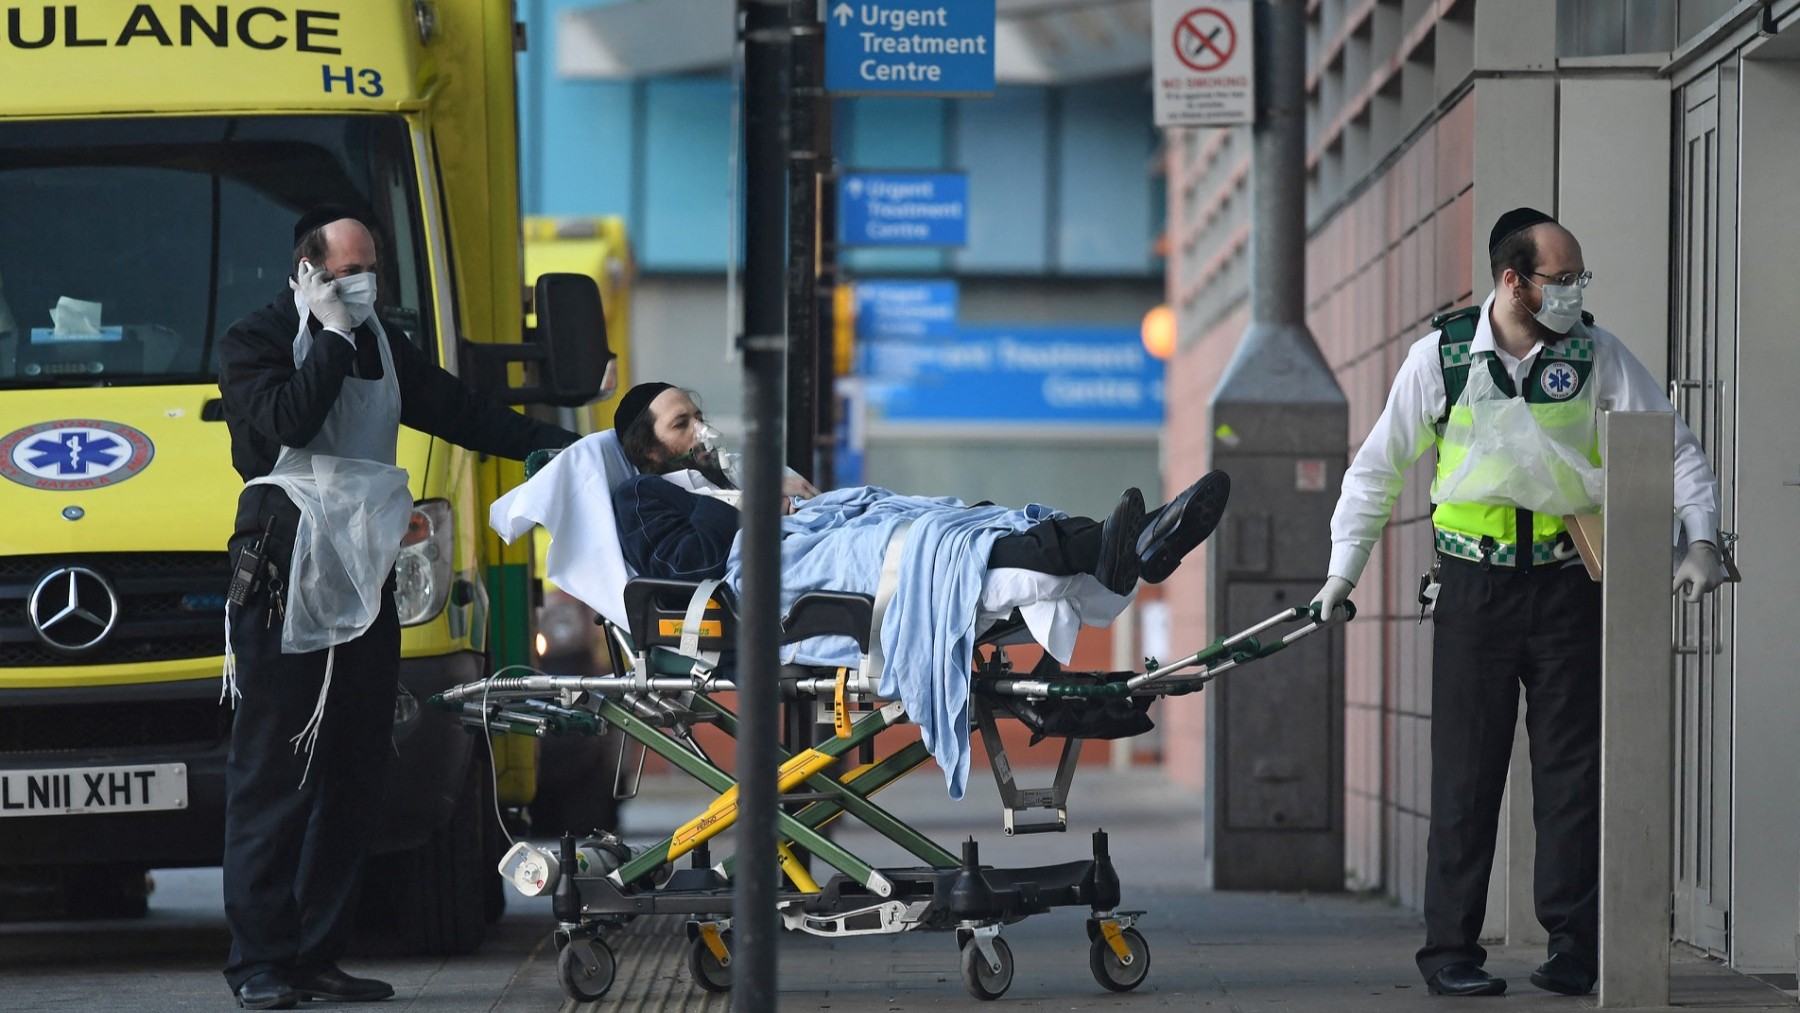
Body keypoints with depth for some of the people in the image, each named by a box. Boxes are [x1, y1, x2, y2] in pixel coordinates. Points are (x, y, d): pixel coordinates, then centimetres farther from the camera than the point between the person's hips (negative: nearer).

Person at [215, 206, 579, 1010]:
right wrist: (334, 339, -10)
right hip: (284, 582, -7)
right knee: (272, 777, -8)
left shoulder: (382, 350, 20)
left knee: (354, 778, 5)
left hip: (364, 580, 7)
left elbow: (462, 414, 21)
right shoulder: (253, 344, 0)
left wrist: (557, 446, 12)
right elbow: (284, 420, -17)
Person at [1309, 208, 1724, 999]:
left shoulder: (1595, 355, -1)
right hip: (1476, 586, -1)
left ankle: (1574, 947, 6)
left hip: (1568, 585, 1)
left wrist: (1700, 539, -10)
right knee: (1466, 771, 0)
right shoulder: (1440, 357, -3)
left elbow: (1676, 448, 3)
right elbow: (1377, 467, 8)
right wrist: (1344, 569, 7)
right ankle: (1450, 948, 7)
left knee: (1573, 768, 1)